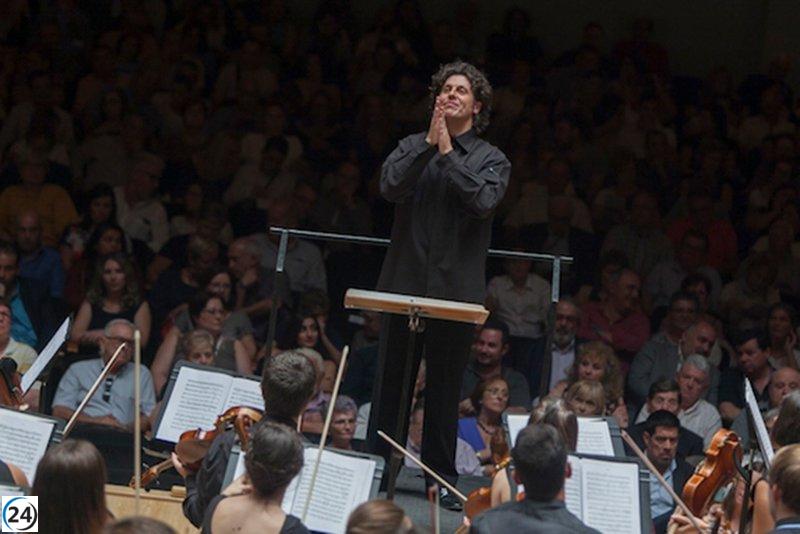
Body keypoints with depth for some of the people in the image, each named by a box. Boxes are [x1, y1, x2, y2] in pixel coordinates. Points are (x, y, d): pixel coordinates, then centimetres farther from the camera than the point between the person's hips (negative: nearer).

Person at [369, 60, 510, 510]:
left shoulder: (491, 159, 5)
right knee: (391, 382, 7)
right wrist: (429, 144, -14)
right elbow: (391, 186, -8)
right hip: (404, 283, 2)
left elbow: (484, 201, -15)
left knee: (446, 388, 4)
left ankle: (442, 476, 11)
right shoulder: (413, 147, 11)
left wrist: (448, 152, -12)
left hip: (456, 289, -2)